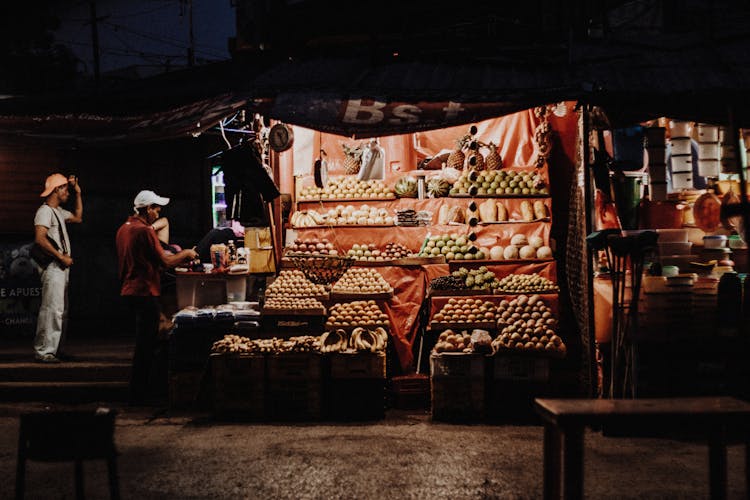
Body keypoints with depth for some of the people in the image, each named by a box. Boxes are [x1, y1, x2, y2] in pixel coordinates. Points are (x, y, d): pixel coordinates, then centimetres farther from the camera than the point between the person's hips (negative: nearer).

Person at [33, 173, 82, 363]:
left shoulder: (58, 211, 19)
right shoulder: (45, 211, -11)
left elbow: (78, 218, 32)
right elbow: (40, 239, -22)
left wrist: (78, 193, 24)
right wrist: (61, 257, -19)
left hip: (62, 267, 10)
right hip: (53, 267, -10)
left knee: (62, 310, 13)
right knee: (53, 308, -13)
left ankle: (52, 350, 18)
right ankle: (43, 351, -11)